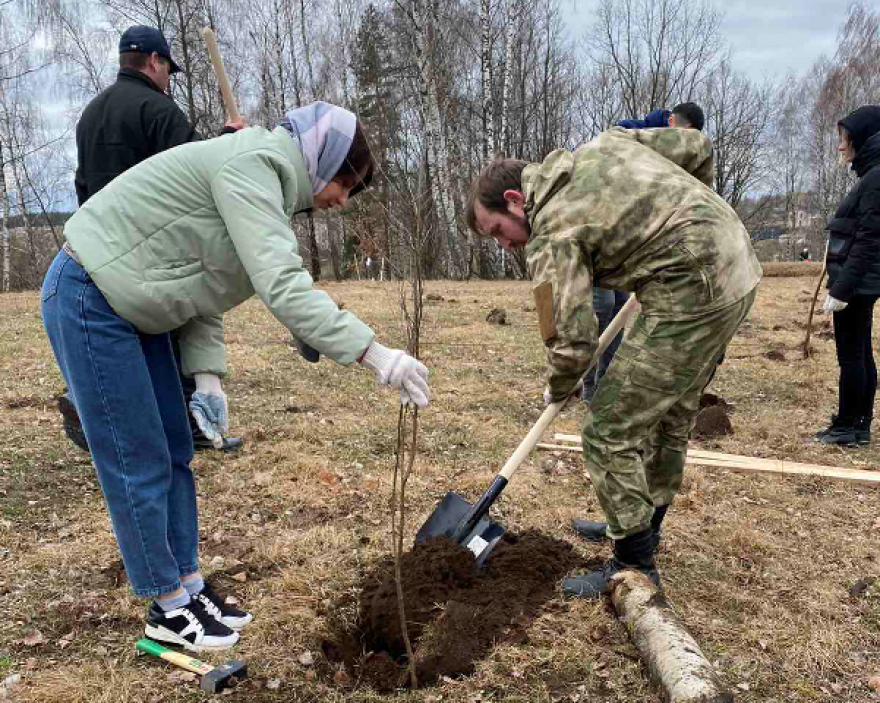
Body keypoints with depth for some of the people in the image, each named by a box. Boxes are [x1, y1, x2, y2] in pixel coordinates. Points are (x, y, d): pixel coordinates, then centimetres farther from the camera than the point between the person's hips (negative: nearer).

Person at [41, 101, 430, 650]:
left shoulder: (267, 185, 11)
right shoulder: (252, 165, -20)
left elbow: (202, 287, 10)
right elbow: (284, 288, -33)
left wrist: (207, 375, -1)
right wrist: (372, 352, -35)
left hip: (134, 309, 10)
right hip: (89, 300, -10)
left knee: (176, 454, 11)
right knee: (139, 464, -2)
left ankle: (190, 588, 23)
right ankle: (169, 610, 13)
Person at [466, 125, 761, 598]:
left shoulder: (552, 235, -11)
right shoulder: (605, 143, 12)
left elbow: (573, 340, -13)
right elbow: (697, 147, 16)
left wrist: (557, 390, 8)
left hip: (689, 294, -10)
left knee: (611, 433, -2)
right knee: (670, 417, 22)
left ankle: (634, 567, 9)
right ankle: (642, 527, 39)